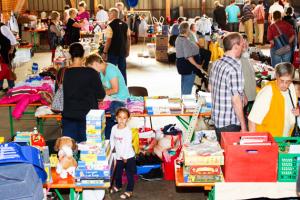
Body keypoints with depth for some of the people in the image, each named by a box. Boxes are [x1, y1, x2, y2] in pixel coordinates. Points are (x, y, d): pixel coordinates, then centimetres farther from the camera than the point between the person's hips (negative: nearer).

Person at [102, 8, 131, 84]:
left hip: (113, 52, -6)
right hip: (122, 52, 6)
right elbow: (128, 38, 9)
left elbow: (108, 40, -17)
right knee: (123, 71, 12)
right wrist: (127, 50, 16)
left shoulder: (111, 25, -13)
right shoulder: (125, 24, 6)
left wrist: (104, 52, -11)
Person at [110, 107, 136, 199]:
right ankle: (118, 186, 44)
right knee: (118, 172, 22)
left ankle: (129, 191, 20)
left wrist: (124, 156, -19)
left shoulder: (127, 131, -20)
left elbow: (127, 144, -20)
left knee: (129, 174, 6)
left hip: (128, 156, -6)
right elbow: (112, 141, 7)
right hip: (119, 156, 6)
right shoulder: (114, 128, -4)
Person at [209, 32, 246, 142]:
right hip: (230, 123, -8)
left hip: (216, 117, 8)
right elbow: (236, 100, -22)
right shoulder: (234, 68, -21)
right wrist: (243, 126, -15)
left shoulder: (217, 63, 4)